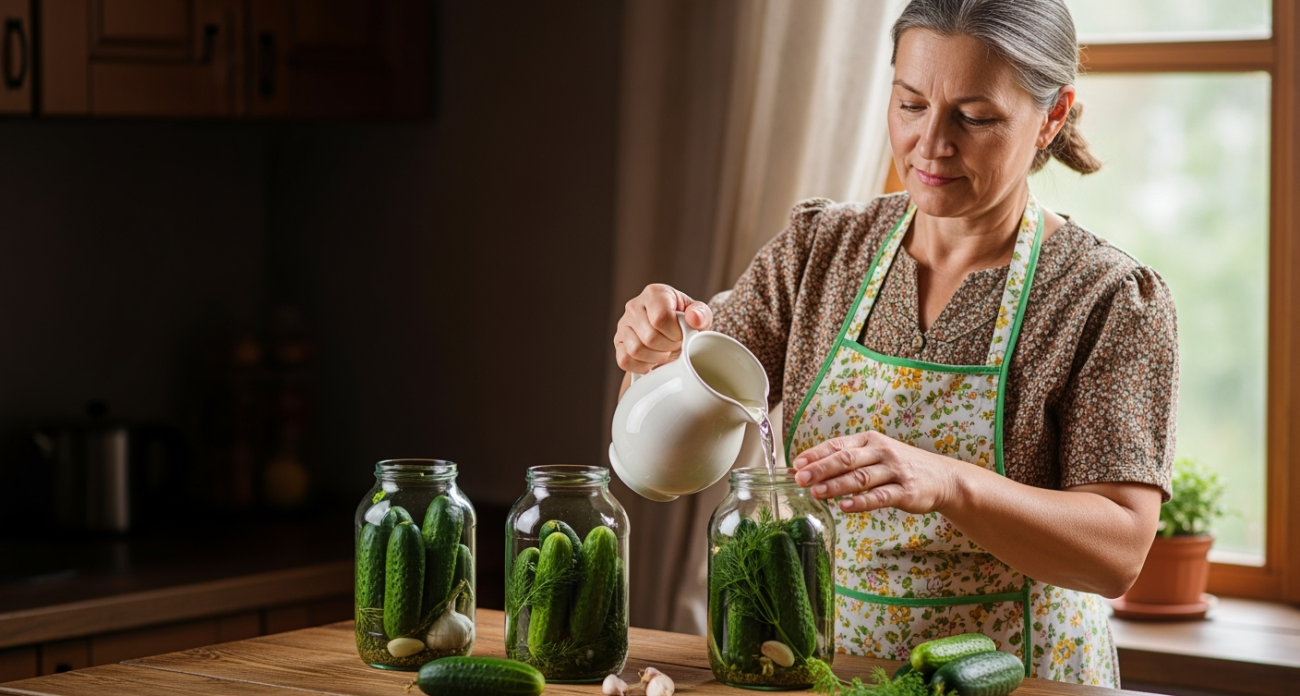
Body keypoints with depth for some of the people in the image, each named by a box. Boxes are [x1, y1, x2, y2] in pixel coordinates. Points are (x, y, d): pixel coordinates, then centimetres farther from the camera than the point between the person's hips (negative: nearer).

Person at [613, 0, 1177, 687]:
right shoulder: (821, 249, 5)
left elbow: (1119, 550, -15)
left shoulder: (1111, 299, -8)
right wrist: (662, 347, -18)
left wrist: (943, 483, -30)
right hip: (822, 668, 5)